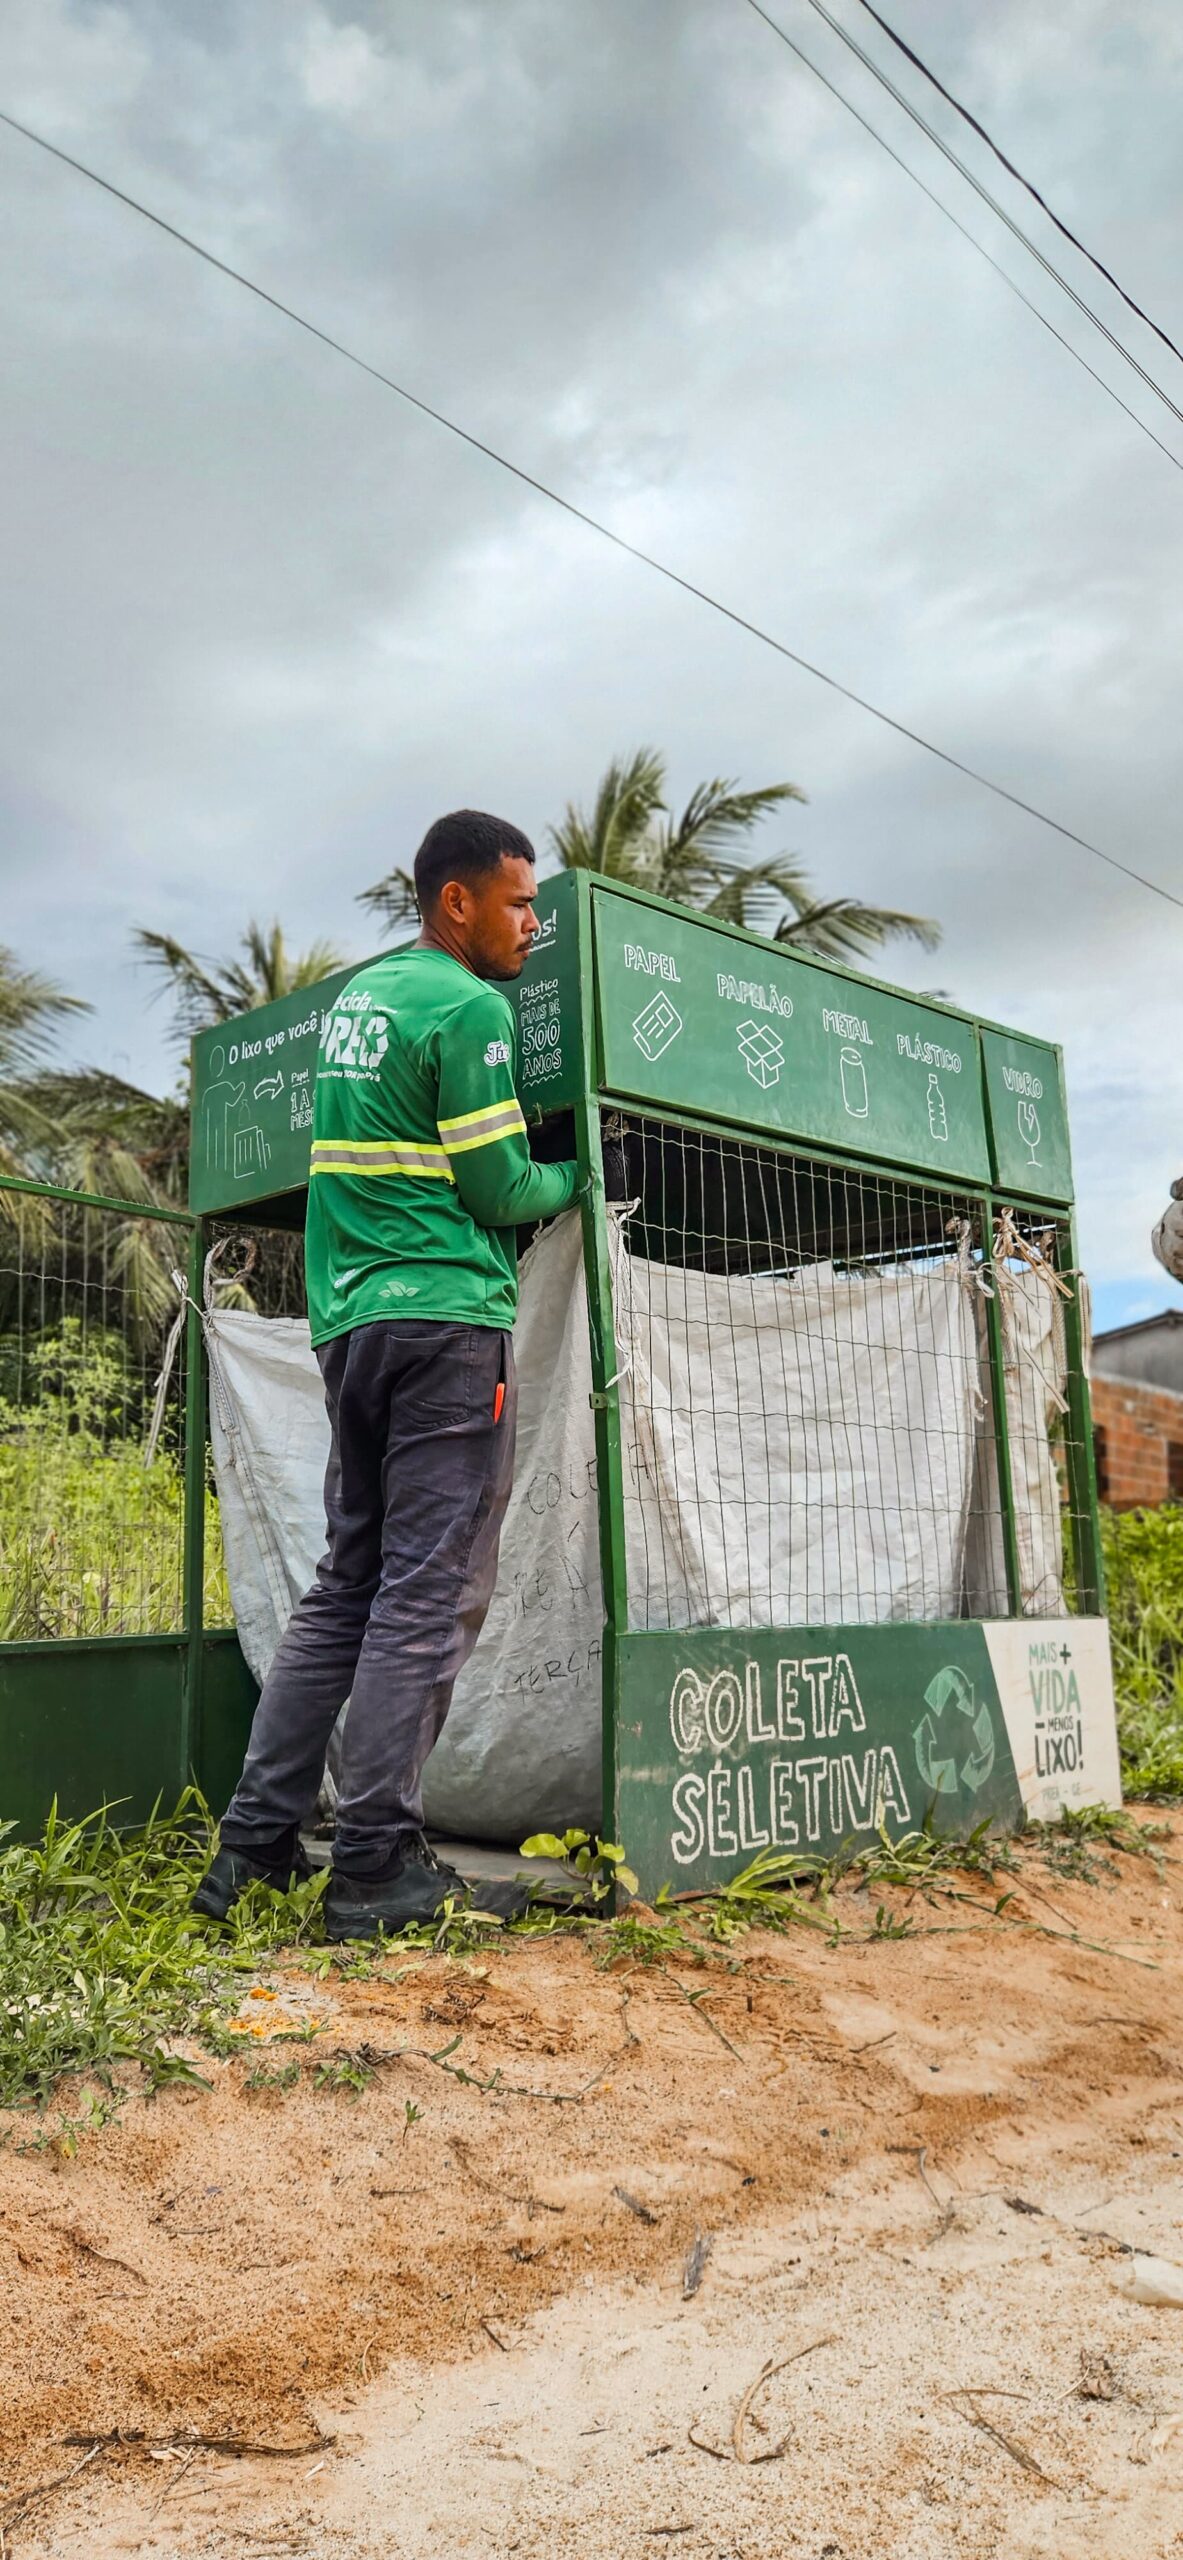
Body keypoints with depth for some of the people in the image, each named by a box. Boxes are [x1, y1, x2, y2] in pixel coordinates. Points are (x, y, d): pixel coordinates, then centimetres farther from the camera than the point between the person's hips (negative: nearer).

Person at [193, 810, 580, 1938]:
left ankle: (253, 1842, 14)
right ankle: (376, 1866, -1)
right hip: (446, 1316, -8)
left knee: (346, 1586, 12)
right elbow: (499, 1189, -9)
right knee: (430, 1593, -5)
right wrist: (576, 1178, 10)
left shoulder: (356, 990, 19)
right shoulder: (470, 1008, -7)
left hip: (350, 1318, 9)